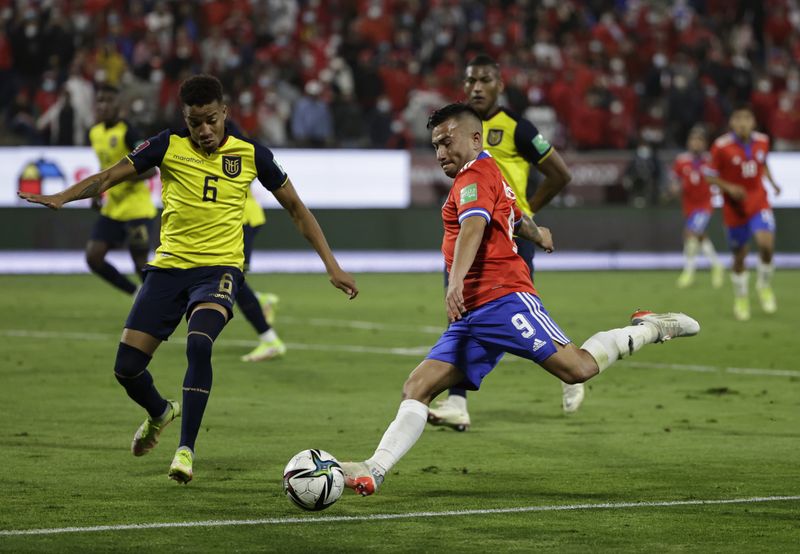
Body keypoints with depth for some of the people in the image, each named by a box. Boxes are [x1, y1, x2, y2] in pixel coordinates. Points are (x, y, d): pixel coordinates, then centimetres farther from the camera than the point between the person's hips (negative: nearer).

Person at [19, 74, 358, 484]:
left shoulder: (251, 155, 0)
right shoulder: (169, 147, 0)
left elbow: (295, 208, 9)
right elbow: (109, 177, -1)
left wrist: (332, 266, 6)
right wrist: (60, 198, -19)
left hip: (219, 269, -2)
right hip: (169, 266, 2)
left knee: (199, 344, -32)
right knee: (127, 367, -2)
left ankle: (186, 449, -23)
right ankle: (160, 413, 34)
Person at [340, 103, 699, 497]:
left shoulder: (475, 174, -4)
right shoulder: (491, 177, 26)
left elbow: (474, 226, -24)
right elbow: (518, 220, 46)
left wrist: (457, 278, -40)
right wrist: (537, 235, 69)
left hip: (502, 298, -10)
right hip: (471, 317, 10)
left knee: (578, 367, -21)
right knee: (417, 388, -3)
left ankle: (649, 330, 1)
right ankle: (374, 471, -12)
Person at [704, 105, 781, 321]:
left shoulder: (762, 141, -2)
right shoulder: (721, 147, -14)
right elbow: (710, 177, -7)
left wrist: (772, 182, 5)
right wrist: (730, 188, -21)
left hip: (759, 202, 2)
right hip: (734, 207, -2)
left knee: (766, 244, -20)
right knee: (739, 256, 7)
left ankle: (764, 286, 7)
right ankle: (741, 299, 29)